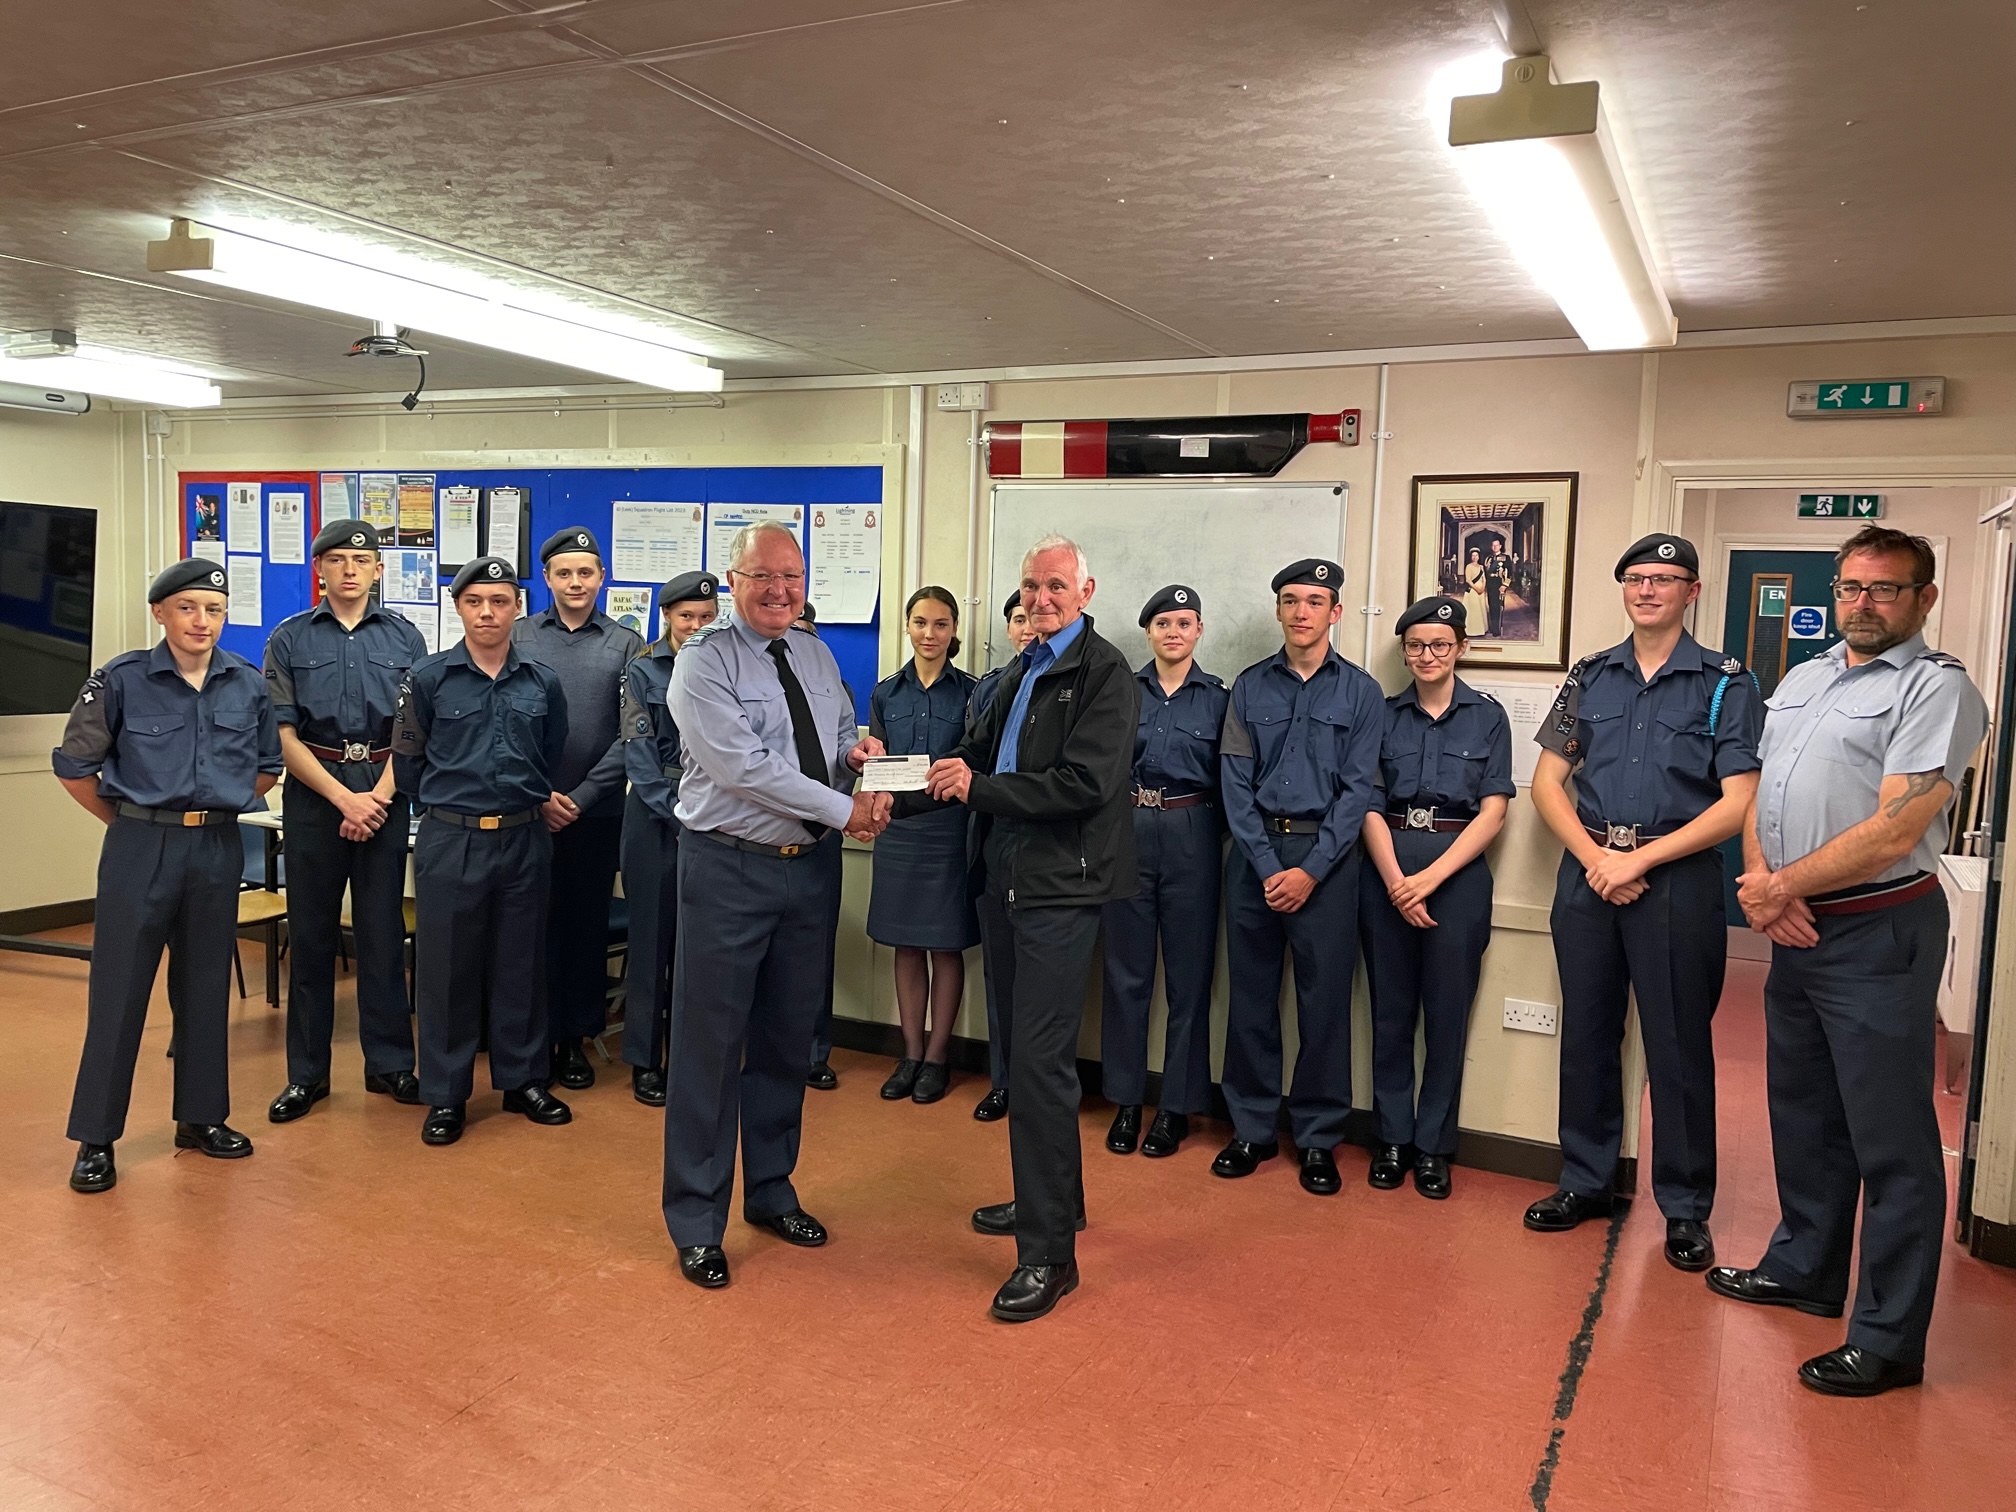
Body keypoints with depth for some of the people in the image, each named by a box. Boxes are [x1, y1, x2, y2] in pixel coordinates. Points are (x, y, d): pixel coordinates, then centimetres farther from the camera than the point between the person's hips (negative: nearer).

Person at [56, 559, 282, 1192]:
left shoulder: (250, 685, 2)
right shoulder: (122, 680, -7)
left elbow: (268, 766, 15)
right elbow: (74, 766, 0)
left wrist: (215, 807, 11)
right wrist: (129, 821, 4)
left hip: (218, 849, 3)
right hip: (140, 849, -3)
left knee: (206, 986, 12)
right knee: (118, 990, 1)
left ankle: (201, 1116, 25)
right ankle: (96, 1137, 12)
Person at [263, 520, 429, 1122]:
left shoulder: (404, 638, 7)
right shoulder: (289, 639, 5)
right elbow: (284, 735, -1)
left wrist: (377, 798, -9)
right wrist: (344, 797, -10)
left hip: (385, 794, 0)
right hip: (314, 794, 0)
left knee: (383, 930, 4)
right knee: (311, 932, 5)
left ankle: (390, 1063, 14)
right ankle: (306, 1071, 14)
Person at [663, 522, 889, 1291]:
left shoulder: (816, 657, 11)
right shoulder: (704, 660, -10)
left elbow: (841, 734, 21)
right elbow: (744, 765, -20)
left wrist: (859, 749, -3)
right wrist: (845, 809, -18)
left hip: (810, 867, 6)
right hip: (729, 870, -6)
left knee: (787, 1040, 16)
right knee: (710, 1045, 2)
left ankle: (771, 1192, 34)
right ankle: (696, 1222, 17)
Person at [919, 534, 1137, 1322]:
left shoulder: (1103, 673, -10)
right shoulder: (1023, 669, 16)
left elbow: (1085, 784, -20)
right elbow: (980, 749, 18)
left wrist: (978, 786, -19)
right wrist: (932, 771, -2)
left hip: (1061, 884, -9)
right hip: (1008, 874, 9)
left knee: (1039, 1059, -8)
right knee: (1021, 1046, 17)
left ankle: (1049, 1253, 1)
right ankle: (1051, 1198, 35)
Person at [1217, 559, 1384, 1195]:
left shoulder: (1360, 691, 3)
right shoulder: (1249, 687, 7)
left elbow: (1357, 790, -3)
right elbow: (1236, 784, 2)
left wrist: (1310, 871, -11)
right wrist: (1267, 866, -9)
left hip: (1326, 855, -1)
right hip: (1254, 852, 2)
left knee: (1324, 999, 2)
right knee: (1251, 994, 6)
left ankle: (1318, 1138, 14)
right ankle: (1251, 1128, 18)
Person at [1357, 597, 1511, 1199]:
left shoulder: (1487, 716, 4)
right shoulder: (1384, 714, 7)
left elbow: (1492, 811, -2)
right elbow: (1369, 806, 1)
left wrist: (1431, 877, -13)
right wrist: (1396, 883, -12)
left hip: (1458, 869, -1)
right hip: (1386, 868, 1)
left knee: (1447, 1015, 4)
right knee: (1391, 1010, 6)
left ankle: (1433, 1147, 16)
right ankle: (1392, 1139, 19)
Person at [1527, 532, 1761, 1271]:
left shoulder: (1726, 684, -1)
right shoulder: (1590, 676, 9)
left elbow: (1738, 802, -8)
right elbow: (1547, 781, 8)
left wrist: (1641, 858, -14)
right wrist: (1594, 856, -7)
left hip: (1677, 878, -3)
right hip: (1587, 871, 4)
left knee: (1678, 1046, 4)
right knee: (1586, 1034, 11)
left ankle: (1686, 1208, 17)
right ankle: (1585, 1181, 25)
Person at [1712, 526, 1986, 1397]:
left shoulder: (1936, 688, -11)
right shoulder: (1801, 680, 14)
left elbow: (1892, 833, -19)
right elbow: (1758, 798, 12)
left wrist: (1779, 887, -12)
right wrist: (1761, 885, -6)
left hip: (1878, 934, -8)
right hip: (1796, 929, 8)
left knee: (1891, 1141, 1)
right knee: (1803, 1112, 20)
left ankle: (1888, 1341, 11)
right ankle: (1804, 1270, 37)